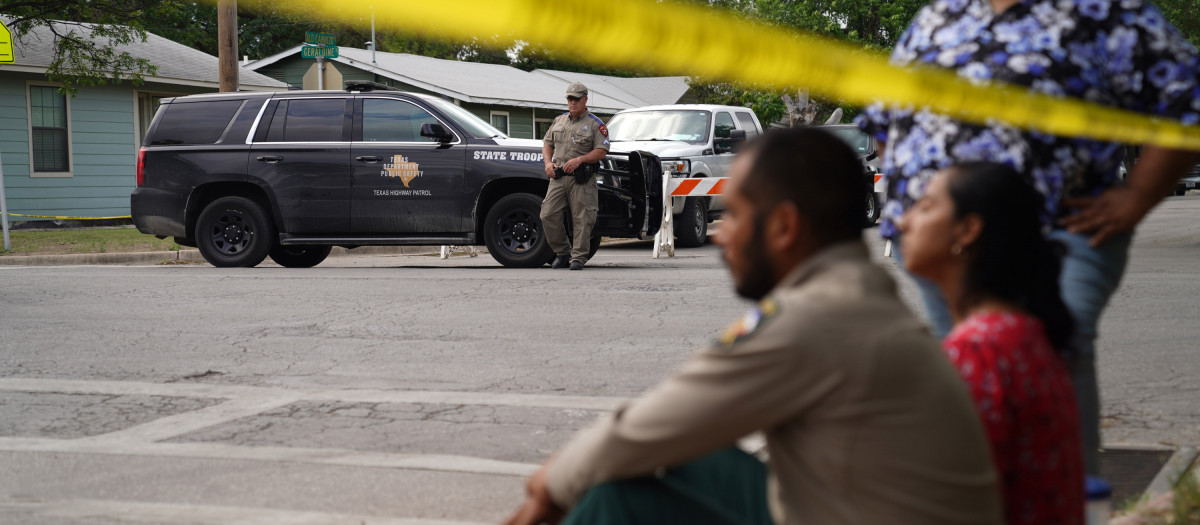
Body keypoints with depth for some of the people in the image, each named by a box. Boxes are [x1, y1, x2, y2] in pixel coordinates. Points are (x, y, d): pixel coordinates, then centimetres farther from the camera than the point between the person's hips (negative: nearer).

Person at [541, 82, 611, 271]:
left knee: (582, 219, -6)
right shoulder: (558, 121, 17)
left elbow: (601, 151, -6)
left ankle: (578, 257, 1)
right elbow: (547, 144, 23)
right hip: (558, 177, 4)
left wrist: (579, 160, -17)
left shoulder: (595, 124, 1)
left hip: (582, 178, -4)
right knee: (548, 215, -2)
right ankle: (562, 252, 13)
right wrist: (548, 163, 4)